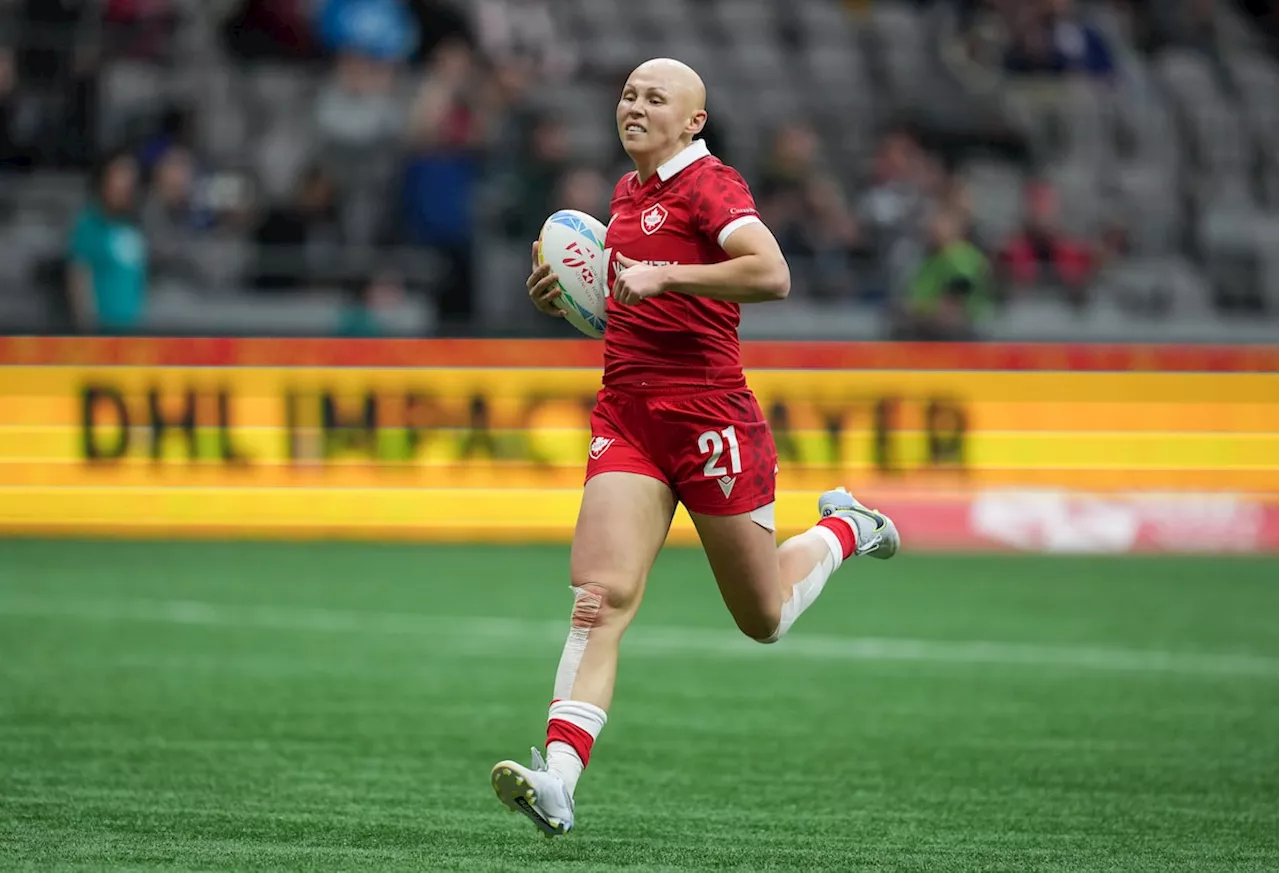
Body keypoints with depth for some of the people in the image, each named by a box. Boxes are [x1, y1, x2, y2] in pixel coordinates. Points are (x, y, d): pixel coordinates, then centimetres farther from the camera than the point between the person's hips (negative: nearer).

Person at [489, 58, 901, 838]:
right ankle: (558, 780, -25)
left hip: (708, 415, -6)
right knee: (601, 596, -14)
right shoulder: (629, 193, 16)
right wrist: (575, 292, 13)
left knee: (763, 620, 9)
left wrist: (663, 275, -26)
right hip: (626, 415, 6)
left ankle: (843, 531, 40)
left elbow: (772, 275, -25)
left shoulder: (710, 184, -9)